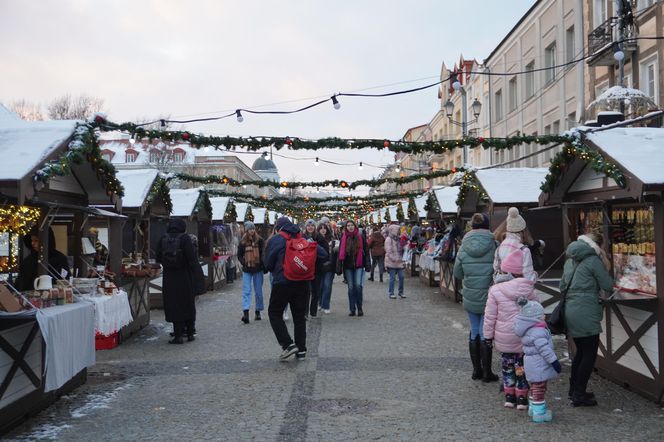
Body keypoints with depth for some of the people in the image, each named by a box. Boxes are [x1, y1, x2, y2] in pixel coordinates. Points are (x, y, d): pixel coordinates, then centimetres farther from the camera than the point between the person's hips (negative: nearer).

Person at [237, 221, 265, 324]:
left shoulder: (260, 240, -3)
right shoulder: (242, 242, 0)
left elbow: (264, 253, -6)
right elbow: (239, 255, 7)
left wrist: (262, 264, -19)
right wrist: (245, 263, -8)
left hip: (258, 269, 0)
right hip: (247, 270, 0)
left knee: (258, 292, 8)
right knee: (246, 291, -8)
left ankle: (258, 312, 20)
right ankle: (245, 312, -16)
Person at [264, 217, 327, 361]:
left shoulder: (275, 240, -4)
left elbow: (268, 264, -4)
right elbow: (323, 254, 4)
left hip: (282, 282, -4)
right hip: (302, 283, 5)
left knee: (274, 313, 9)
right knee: (299, 316, 13)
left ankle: (288, 344, -4)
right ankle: (301, 350, 15)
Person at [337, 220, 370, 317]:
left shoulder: (360, 237, 2)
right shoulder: (343, 238, 6)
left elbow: (366, 251, 3)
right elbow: (340, 252, 7)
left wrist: (367, 264, -3)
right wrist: (339, 266, 1)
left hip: (359, 266, -2)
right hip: (348, 266, 2)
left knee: (358, 285, -12)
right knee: (351, 287, 5)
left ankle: (359, 308, 1)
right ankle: (352, 309, 11)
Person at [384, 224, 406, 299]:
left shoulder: (398, 239, 13)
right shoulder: (388, 239, -9)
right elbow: (388, 251, -15)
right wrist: (394, 259, -20)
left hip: (399, 262, 7)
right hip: (392, 262, -7)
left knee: (401, 277, 5)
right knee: (392, 277, -3)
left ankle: (401, 292, 17)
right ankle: (391, 293, 6)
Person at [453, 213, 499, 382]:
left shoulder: (463, 248, -3)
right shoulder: (493, 246, -11)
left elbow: (457, 274, 5)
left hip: (470, 298, 3)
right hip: (489, 297, -3)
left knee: (474, 333, 14)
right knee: (485, 334, 4)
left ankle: (476, 370, 22)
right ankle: (487, 372, 11)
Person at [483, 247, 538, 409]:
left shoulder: (496, 290, -11)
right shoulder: (529, 291, -5)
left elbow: (490, 316, -7)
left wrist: (488, 335, 4)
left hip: (503, 339, 0)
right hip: (525, 339, 1)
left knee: (507, 366, 16)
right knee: (522, 367, 12)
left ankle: (509, 396, 22)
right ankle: (522, 398, 16)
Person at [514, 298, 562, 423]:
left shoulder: (529, 329, 8)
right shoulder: (538, 331, -25)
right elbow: (544, 349, -26)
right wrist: (555, 362, -19)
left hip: (532, 364, 10)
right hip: (539, 366, -10)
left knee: (535, 387, 23)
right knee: (539, 388, -1)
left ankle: (534, 408, 37)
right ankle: (539, 413, 7)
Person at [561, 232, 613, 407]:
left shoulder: (570, 261, 16)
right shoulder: (593, 260, -8)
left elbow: (562, 286, 23)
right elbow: (608, 286, -5)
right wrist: (606, 268, 9)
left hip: (570, 311, 8)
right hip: (586, 313, -8)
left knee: (581, 351, 19)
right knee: (589, 354, -1)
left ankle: (574, 389, 26)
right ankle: (579, 394, 0)